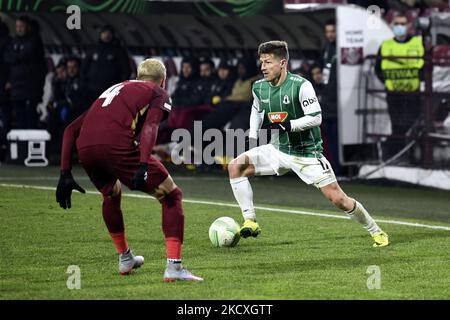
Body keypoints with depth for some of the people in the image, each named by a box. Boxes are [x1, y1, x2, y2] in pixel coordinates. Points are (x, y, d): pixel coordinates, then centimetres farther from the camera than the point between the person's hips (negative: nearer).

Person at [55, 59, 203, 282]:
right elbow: (150, 127, -4)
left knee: (111, 195, 36)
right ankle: (173, 267, -4)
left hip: (84, 148, 6)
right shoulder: (158, 93, 20)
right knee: (171, 195, 8)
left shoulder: (114, 90, 36)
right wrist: (143, 166, -15)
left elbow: (71, 129, 28)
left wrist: (65, 173, 25)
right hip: (116, 146, -6)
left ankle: (125, 258, 43)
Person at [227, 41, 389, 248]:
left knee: (338, 199, -8)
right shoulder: (259, 87, -1)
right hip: (278, 150, 5)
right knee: (235, 166, -13)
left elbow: (316, 118, -21)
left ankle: (375, 231, 14)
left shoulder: (301, 85, -20)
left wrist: (289, 125, -31)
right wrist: (252, 137, 8)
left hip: (307, 152, -5)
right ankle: (250, 222, -10)